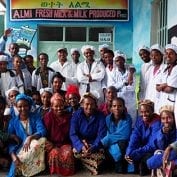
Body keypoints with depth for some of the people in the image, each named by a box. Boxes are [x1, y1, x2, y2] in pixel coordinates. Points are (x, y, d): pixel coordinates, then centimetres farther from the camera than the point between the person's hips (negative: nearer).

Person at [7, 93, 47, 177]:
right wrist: (13, 156, -21)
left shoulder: (36, 117, 4)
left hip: (35, 145, 1)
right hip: (20, 149, -1)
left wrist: (30, 137, -33)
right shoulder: (13, 121, 5)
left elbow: (42, 131, -12)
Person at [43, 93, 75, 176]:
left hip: (65, 143, 2)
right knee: (55, 153, -33)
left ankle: (67, 171, -5)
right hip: (52, 144, -1)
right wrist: (49, 144, -16)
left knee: (68, 153, -30)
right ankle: (55, 171, -7)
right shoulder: (48, 116, -3)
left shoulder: (68, 116, 5)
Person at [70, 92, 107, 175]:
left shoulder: (100, 116, -6)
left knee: (100, 154, -31)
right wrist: (81, 146, -30)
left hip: (95, 144, 0)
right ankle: (95, 167, -16)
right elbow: (73, 134, -12)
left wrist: (93, 147, -29)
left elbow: (101, 135, -11)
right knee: (76, 151, -31)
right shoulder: (76, 115, -6)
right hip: (80, 143, 0)